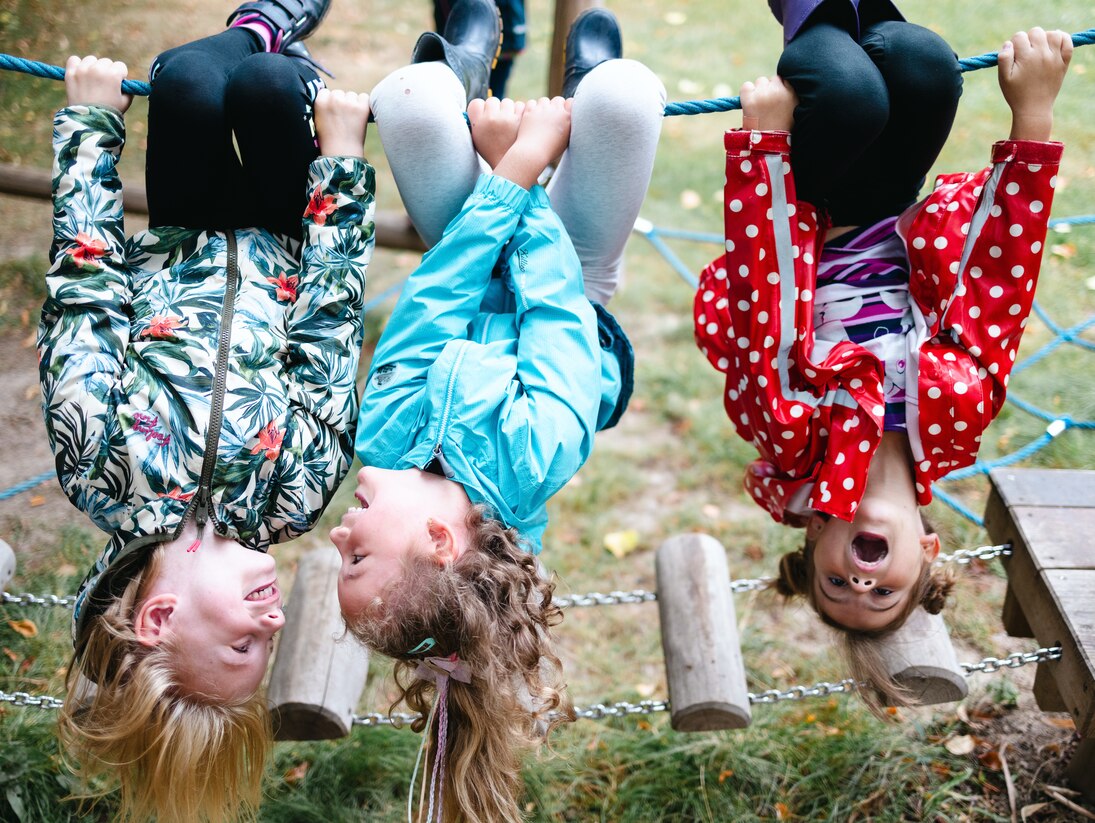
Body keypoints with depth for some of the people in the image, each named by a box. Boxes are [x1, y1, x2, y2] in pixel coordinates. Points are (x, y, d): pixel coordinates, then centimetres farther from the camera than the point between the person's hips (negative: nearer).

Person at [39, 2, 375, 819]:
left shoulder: (105, 461, -41)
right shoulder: (293, 491, -39)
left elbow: (85, 282, -32)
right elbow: (331, 316, -33)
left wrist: (91, 119, -21)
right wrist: (342, 154, -25)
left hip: (168, 263, 1)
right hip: (280, 266, -1)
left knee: (190, 80, -15)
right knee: (268, 84, -20)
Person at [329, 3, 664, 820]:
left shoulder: (385, 443, -40)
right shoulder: (529, 460, -48)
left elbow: (432, 310, -34)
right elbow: (555, 308, -34)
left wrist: (508, 175, -26)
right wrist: (527, 179, -22)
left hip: (475, 309, 2)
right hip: (581, 310, -2)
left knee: (411, 98, -19)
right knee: (623, 91, -21)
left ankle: (470, 67, 24)